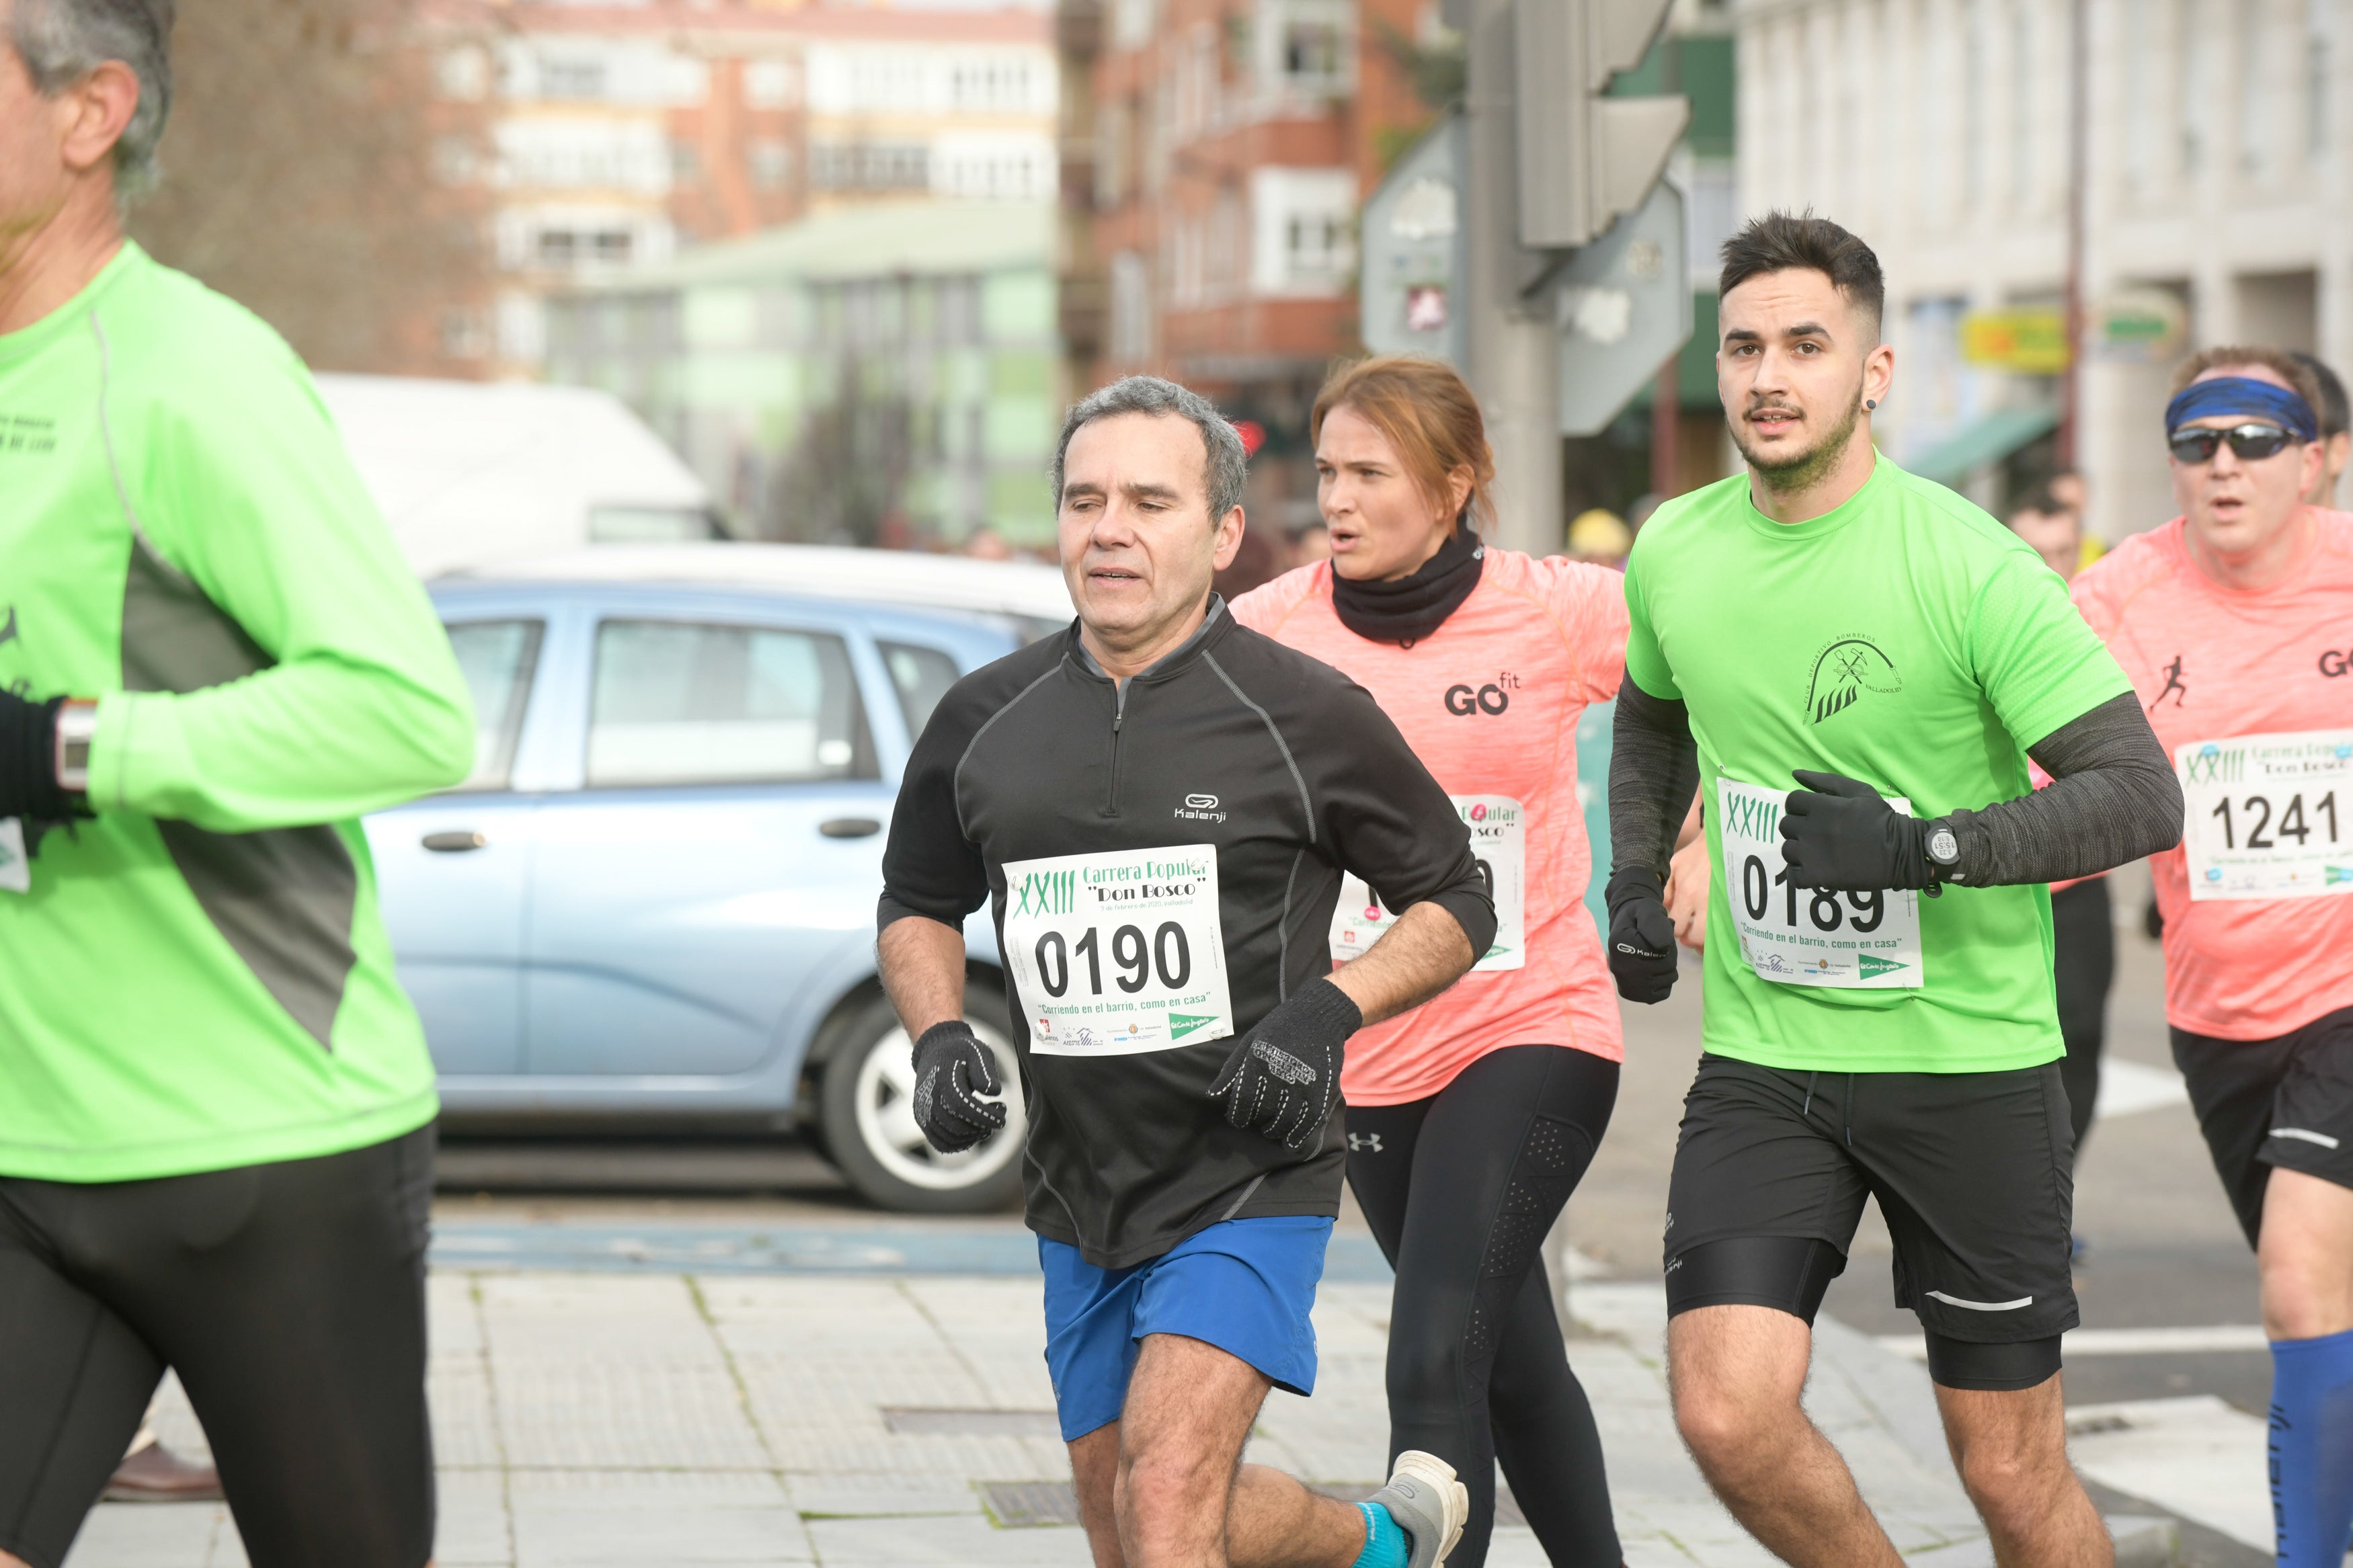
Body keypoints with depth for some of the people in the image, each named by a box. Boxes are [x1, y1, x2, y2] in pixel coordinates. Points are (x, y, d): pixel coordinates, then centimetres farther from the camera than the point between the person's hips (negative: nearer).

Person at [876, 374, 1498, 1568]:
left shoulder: (1305, 714, -7)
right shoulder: (984, 721, 3)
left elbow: (1455, 904, 3)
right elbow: (919, 903, 19)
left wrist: (1326, 1014, -14)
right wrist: (938, 1040, -1)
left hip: (1248, 1176, -5)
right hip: (1078, 1190, 6)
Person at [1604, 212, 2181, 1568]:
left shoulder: (1972, 565, -14)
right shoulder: (1673, 554, 3)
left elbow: (2143, 795, -17)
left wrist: (1927, 844, -25)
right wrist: (1639, 877, 11)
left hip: (1972, 1061, -3)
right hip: (1761, 1059, 4)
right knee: (1729, 1414, -14)